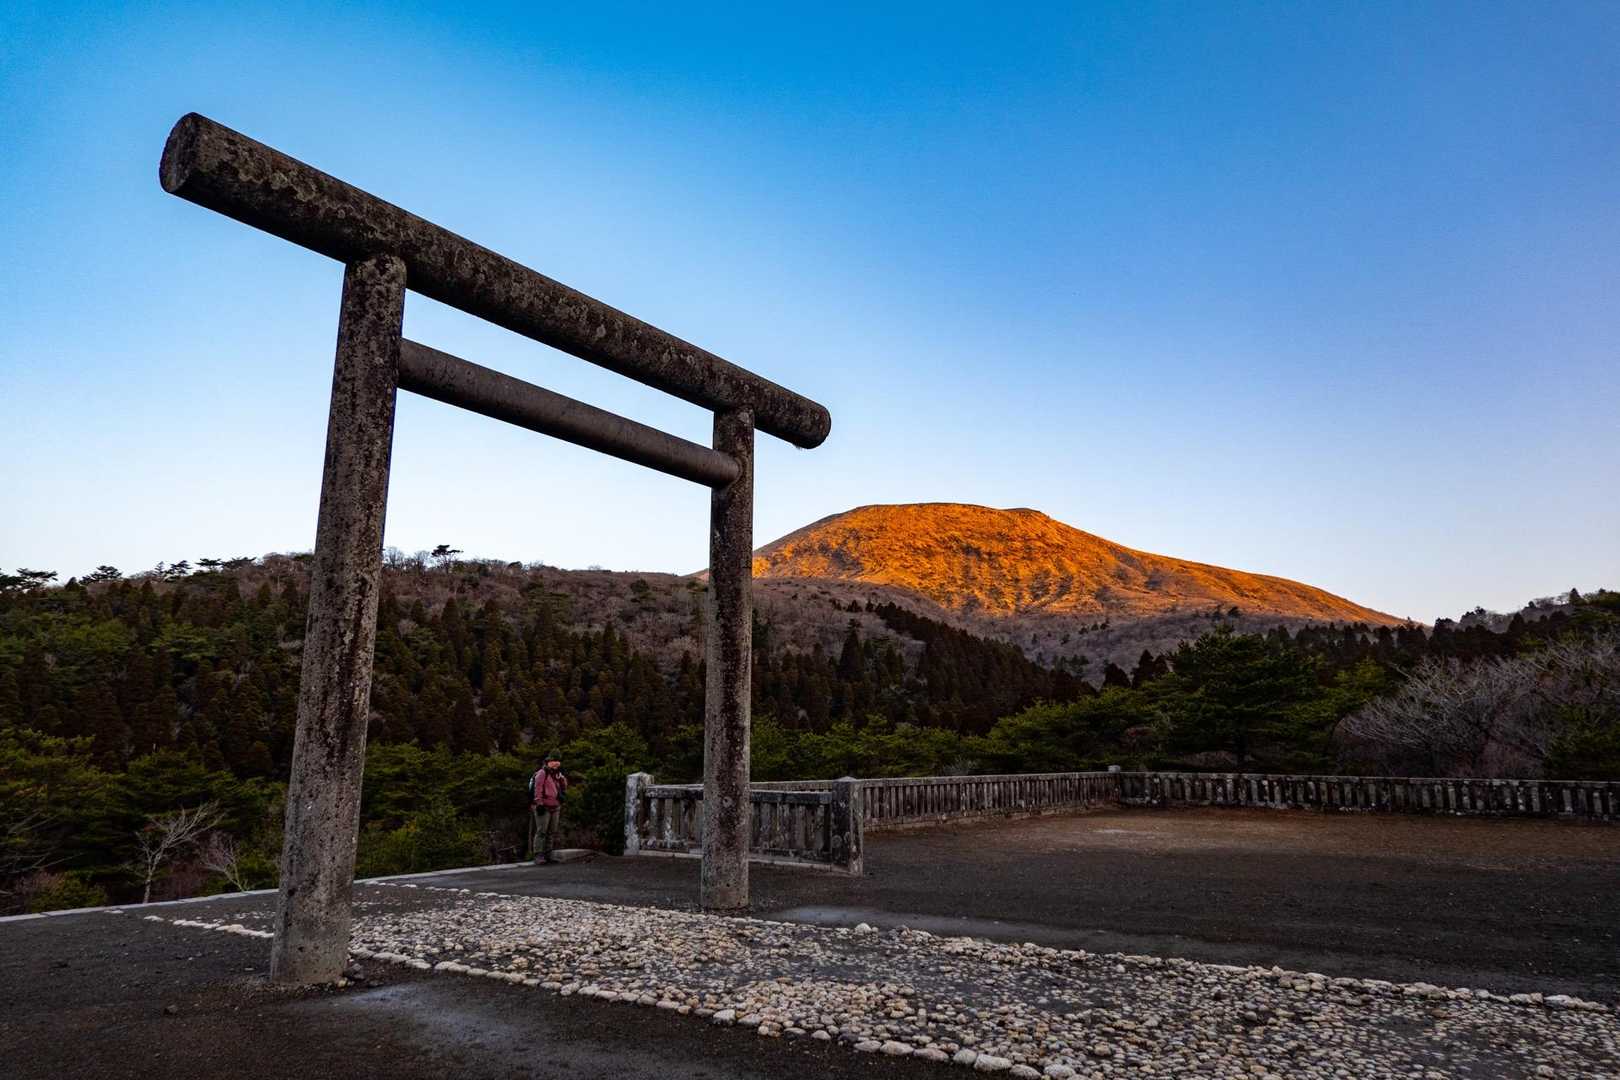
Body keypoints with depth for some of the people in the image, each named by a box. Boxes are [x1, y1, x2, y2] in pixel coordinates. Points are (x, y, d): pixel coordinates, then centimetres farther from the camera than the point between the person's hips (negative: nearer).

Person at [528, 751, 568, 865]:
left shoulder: (557, 774, 18)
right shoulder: (542, 773, -5)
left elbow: (564, 788, 15)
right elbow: (537, 789, -12)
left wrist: (561, 777, 0)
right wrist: (539, 804, -19)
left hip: (555, 808, 8)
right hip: (543, 808, -8)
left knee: (552, 833, 9)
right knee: (541, 831, -12)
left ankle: (547, 855, 15)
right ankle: (538, 856, -13)